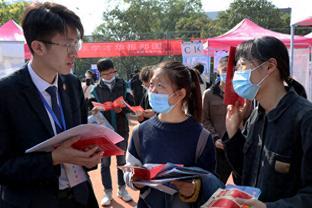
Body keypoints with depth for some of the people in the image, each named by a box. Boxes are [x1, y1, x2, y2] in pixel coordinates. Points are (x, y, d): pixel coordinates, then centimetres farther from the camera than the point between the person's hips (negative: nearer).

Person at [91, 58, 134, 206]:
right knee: (105, 162, 9)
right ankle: (108, 192, 23)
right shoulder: (96, 89, -4)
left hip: (121, 130, 1)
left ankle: (122, 189, 29)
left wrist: (122, 109, -18)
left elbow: (131, 104, -1)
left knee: (122, 161, 14)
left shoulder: (123, 85, -1)